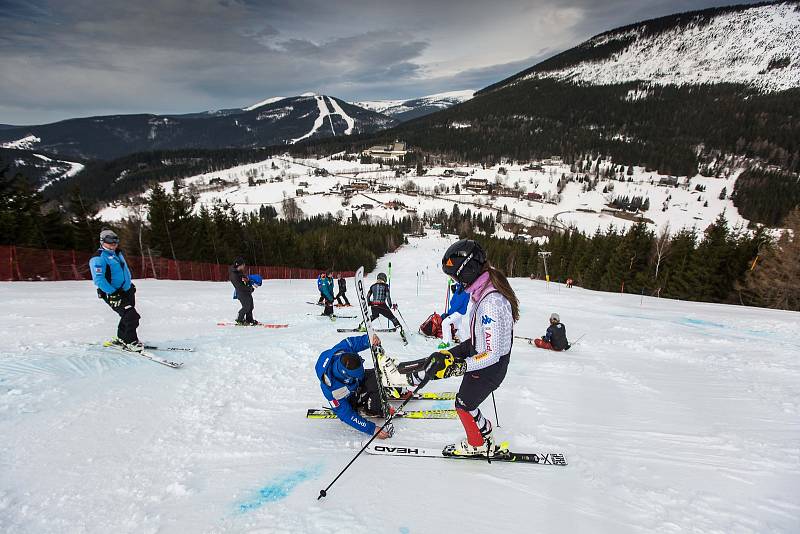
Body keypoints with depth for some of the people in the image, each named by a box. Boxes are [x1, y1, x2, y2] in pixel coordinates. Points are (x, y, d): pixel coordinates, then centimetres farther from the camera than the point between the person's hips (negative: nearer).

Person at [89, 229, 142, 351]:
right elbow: (98, 280, -22)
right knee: (131, 316, -15)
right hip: (113, 294, -9)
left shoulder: (118, 253, 14)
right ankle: (131, 342, -1)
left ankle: (121, 339, 32)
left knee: (129, 316, 15)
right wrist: (113, 292, -25)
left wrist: (130, 285, 20)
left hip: (126, 291, 9)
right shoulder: (98, 258, -14)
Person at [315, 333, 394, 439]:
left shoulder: (342, 349, -34)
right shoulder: (333, 391, -40)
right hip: (349, 400, -6)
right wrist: (372, 429, -32)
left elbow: (355, 341, -15)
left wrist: (370, 339, -38)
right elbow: (346, 415, -30)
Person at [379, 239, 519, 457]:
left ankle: (481, 445, 40)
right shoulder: (489, 283, -9)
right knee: (438, 359, 15)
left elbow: (492, 354, -32)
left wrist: (456, 367, -27)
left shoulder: (491, 304, -38)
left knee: (464, 405, 16)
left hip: (489, 366, -7)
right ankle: (400, 374, 34)